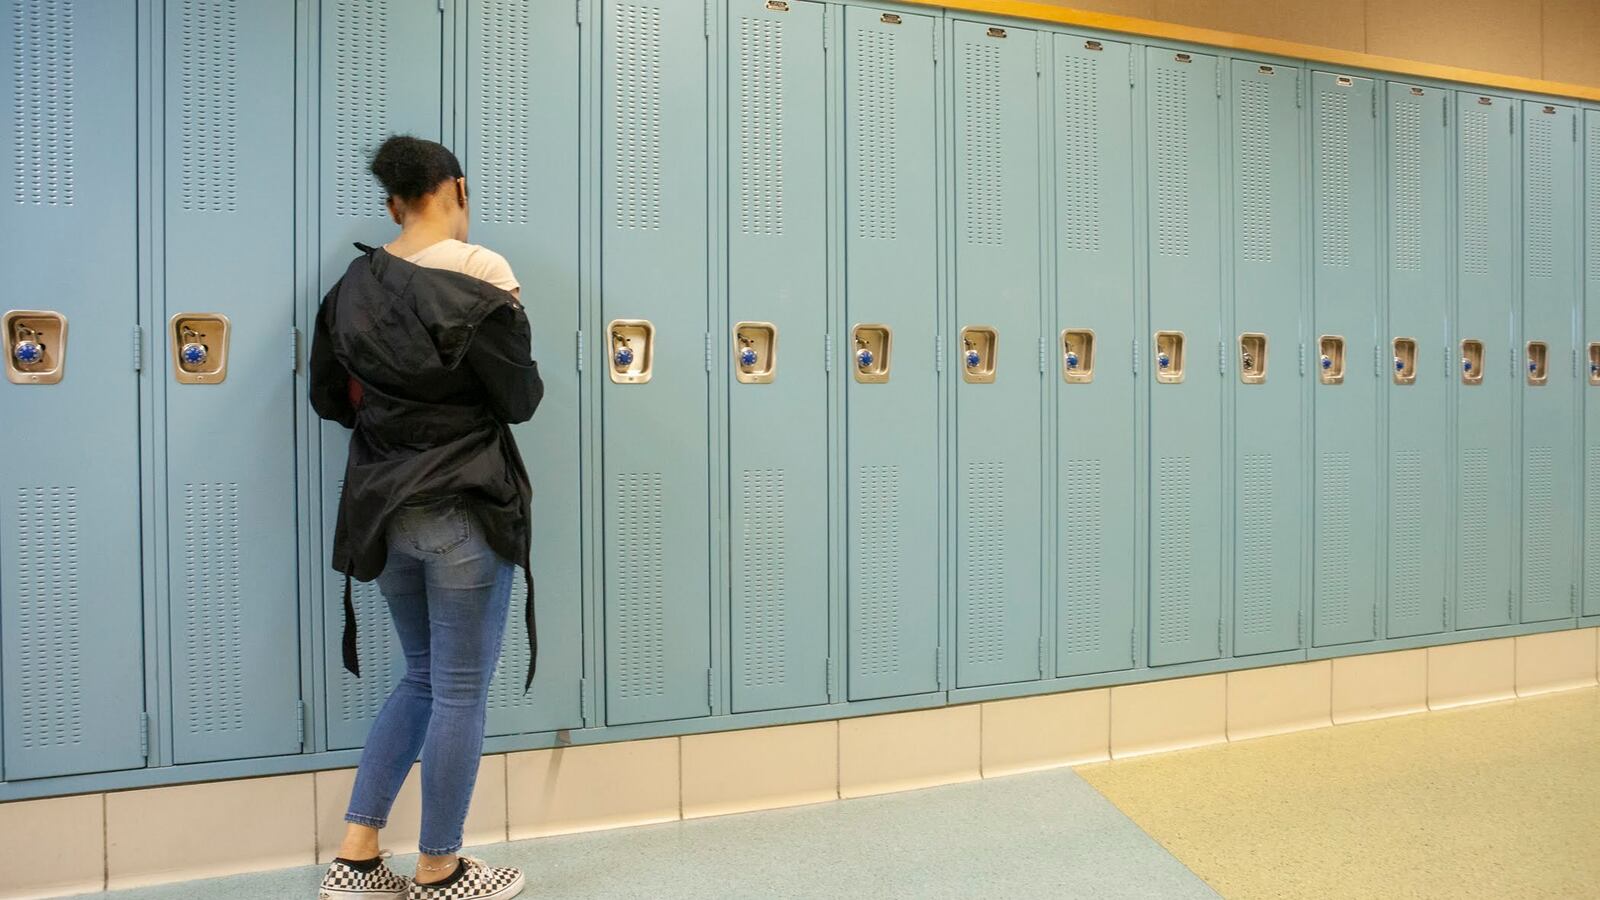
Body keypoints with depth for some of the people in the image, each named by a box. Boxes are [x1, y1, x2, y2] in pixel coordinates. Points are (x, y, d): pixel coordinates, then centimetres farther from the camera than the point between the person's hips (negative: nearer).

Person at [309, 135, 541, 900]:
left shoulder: (355, 284, 7)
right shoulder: (480, 276, -12)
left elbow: (329, 395, 13)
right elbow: (521, 400, -9)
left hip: (384, 508, 7)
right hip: (465, 510, -6)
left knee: (422, 678, 21)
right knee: (460, 693, 7)